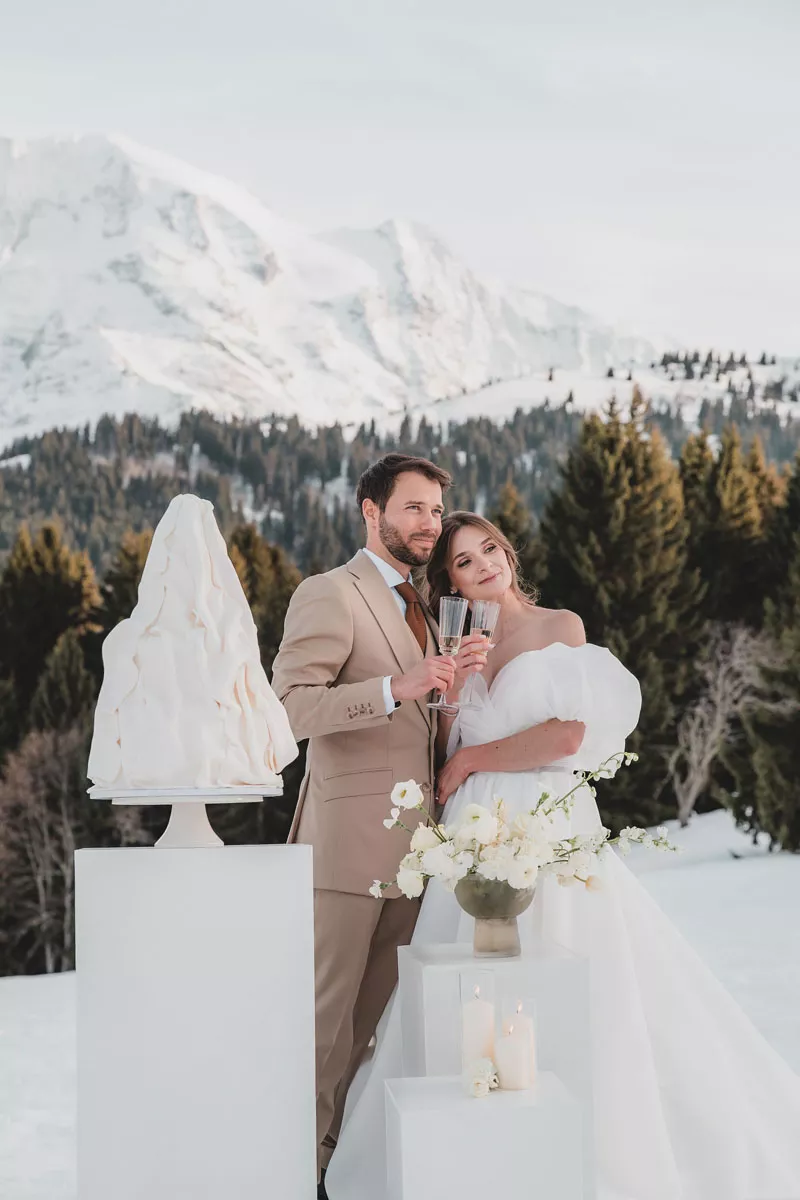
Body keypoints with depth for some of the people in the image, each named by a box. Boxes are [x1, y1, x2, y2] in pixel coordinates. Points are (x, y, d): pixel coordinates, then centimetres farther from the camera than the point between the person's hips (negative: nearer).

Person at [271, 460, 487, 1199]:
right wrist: (397, 688, -28)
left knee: (374, 1018, 12)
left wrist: (452, 680, 8)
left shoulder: (419, 610, 20)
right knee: (326, 1019, -3)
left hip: (408, 849, 8)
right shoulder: (329, 594, -8)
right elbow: (290, 707, -18)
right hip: (349, 841, -8)